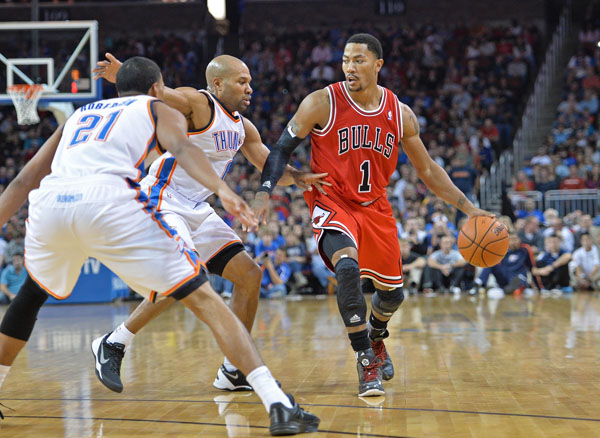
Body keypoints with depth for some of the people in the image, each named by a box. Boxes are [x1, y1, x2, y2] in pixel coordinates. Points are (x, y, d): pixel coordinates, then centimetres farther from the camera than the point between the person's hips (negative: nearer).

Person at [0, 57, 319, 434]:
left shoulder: (79, 114, 39)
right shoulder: (160, 109, 26)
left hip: (49, 203, 4)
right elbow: (181, 148, 1)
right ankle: (278, 404, -12)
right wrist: (222, 189, -14)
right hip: (110, 201, -4)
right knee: (204, 299, -2)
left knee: (33, 292, 35)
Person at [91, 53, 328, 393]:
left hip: (198, 211, 9)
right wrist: (122, 75, -49)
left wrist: (300, 177, -4)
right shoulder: (198, 103, -13)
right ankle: (114, 344, -13)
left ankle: (233, 372, 14)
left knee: (250, 275, 5)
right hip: (163, 202, -9)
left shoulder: (243, 128, 11)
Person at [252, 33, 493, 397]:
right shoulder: (322, 103, -14)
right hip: (332, 203, -4)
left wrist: (469, 209, 1)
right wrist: (265, 192, -23)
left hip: (375, 207, 4)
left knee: (393, 292, 11)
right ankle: (366, 361, -18)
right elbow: (283, 149, -7)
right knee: (347, 267, -32)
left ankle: (377, 340, 47)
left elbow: (427, 169, 6)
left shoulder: (400, 114, -4)